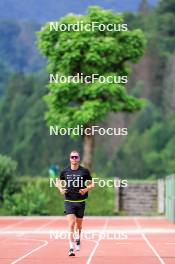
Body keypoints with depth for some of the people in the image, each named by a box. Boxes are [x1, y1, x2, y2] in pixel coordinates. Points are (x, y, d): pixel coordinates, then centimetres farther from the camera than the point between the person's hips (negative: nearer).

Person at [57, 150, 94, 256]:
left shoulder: (85, 171, -2)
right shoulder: (65, 172, 1)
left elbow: (91, 184, 6)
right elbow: (59, 182, 17)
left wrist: (86, 189, -14)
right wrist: (61, 189, -3)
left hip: (80, 201, 1)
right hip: (69, 201, -1)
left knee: (79, 224, 13)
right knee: (71, 223, -15)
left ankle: (78, 238, 45)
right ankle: (72, 247, -14)